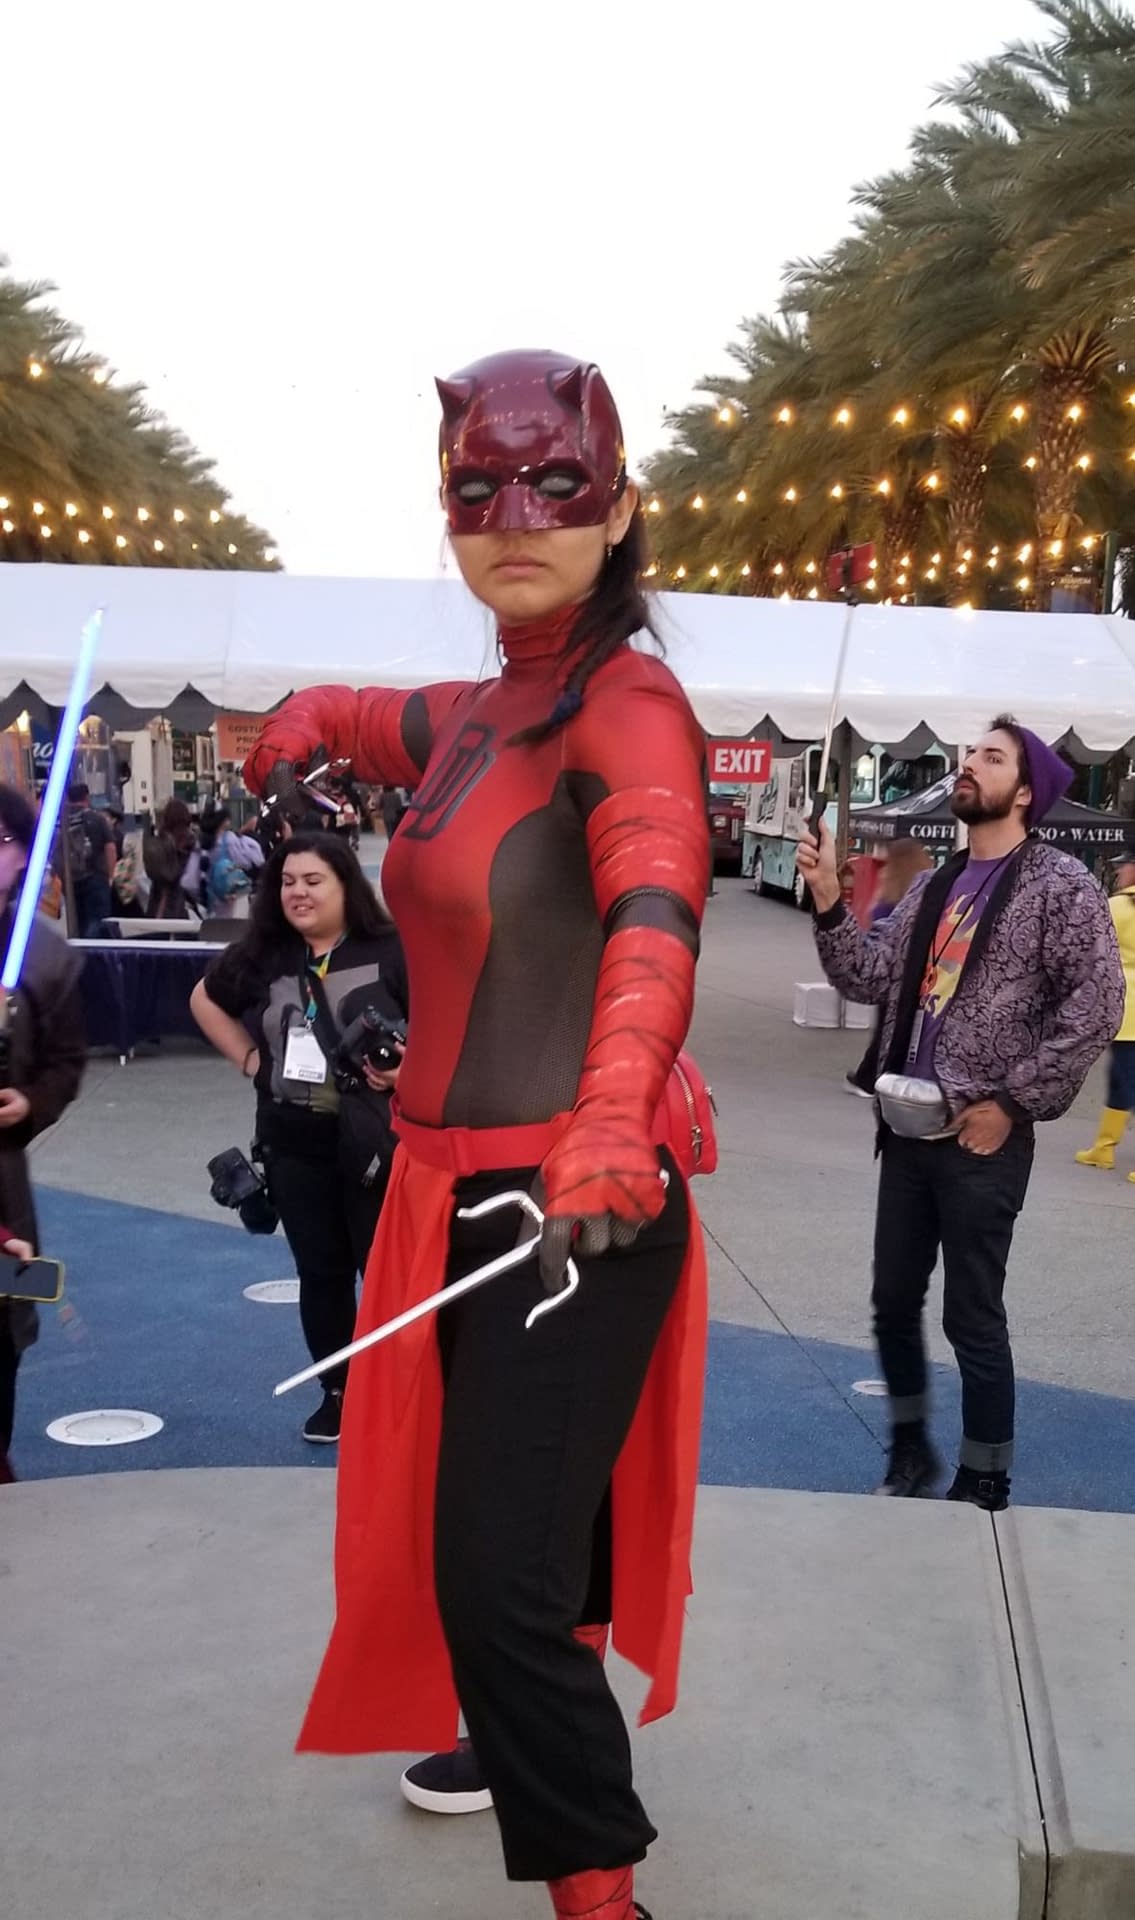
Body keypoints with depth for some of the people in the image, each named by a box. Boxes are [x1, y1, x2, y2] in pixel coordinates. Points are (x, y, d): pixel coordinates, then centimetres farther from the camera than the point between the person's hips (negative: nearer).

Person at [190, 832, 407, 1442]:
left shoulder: (389, 951, -11)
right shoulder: (261, 955, 5)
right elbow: (206, 1000, 21)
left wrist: (410, 1067, -22)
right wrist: (248, 1059, 9)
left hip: (375, 1138, -5)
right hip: (293, 1141, 5)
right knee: (320, 1271, 14)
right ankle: (337, 1394, 28)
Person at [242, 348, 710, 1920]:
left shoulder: (626, 707, -17)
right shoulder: (479, 715, 8)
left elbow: (655, 903, -37)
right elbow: (362, 720, 30)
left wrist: (613, 1113, -56)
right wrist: (310, 724, 5)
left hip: (575, 1206, -9)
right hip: (462, 1192, 9)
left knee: (502, 1577, -8)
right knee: (463, 1530, 26)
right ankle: (531, 1739, 52)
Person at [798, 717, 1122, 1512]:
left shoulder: (1060, 884, -8)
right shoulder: (934, 887, 12)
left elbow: (1097, 1004, -15)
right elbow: (871, 979, 9)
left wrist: (1012, 1101, -15)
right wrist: (829, 902, -5)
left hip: (983, 1137, -6)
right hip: (907, 1127, 6)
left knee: (972, 1319, 2)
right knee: (894, 1302, 14)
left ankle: (985, 1486, 19)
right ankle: (910, 1448, 34)